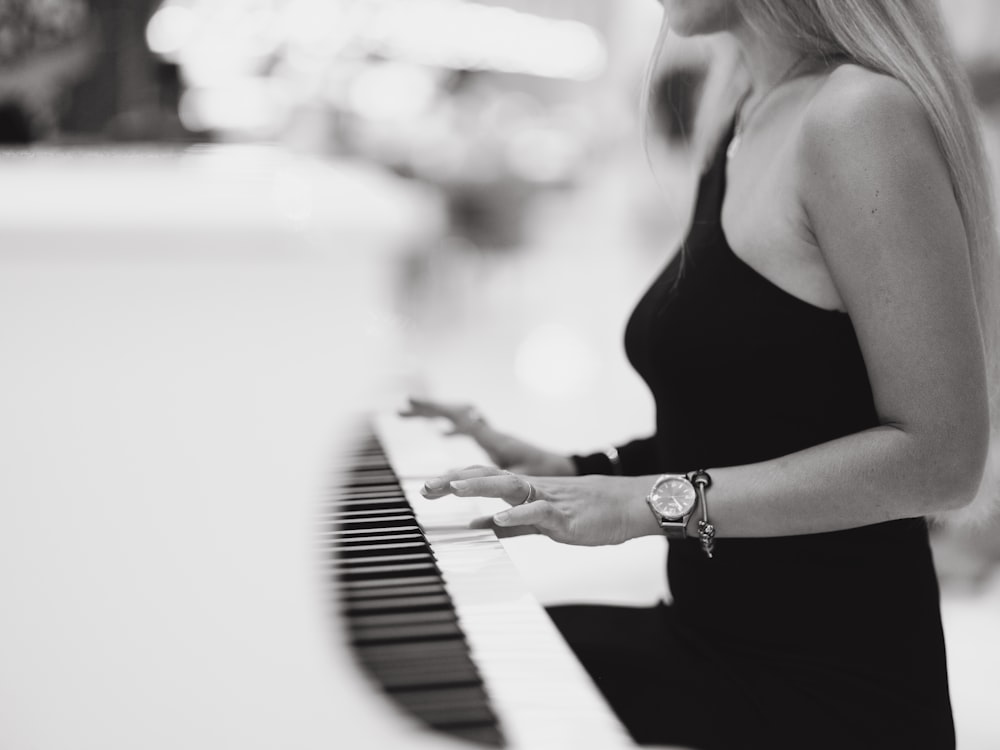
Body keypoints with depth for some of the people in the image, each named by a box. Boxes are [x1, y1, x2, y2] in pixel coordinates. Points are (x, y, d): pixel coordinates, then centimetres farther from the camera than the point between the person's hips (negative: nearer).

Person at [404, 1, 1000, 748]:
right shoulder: (745, 124, 10)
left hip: (824, 687, -8)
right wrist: (571, 472, 7)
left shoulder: (864, 113, -16)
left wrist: (659, 500, -22)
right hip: (714, 632, 8)